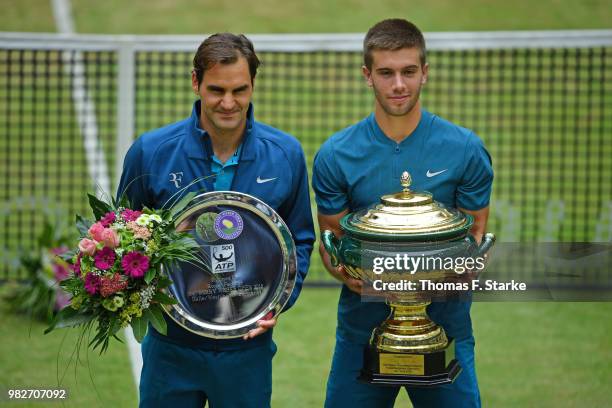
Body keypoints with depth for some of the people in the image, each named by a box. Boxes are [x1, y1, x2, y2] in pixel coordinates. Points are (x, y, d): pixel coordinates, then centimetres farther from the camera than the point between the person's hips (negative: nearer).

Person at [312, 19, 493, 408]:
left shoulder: (465, 149, -3)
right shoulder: (336, 155, -1)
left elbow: (475, 233, 4)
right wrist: (346, 272, -16)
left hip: (444, 321, -1)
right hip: (362, 325, 1)